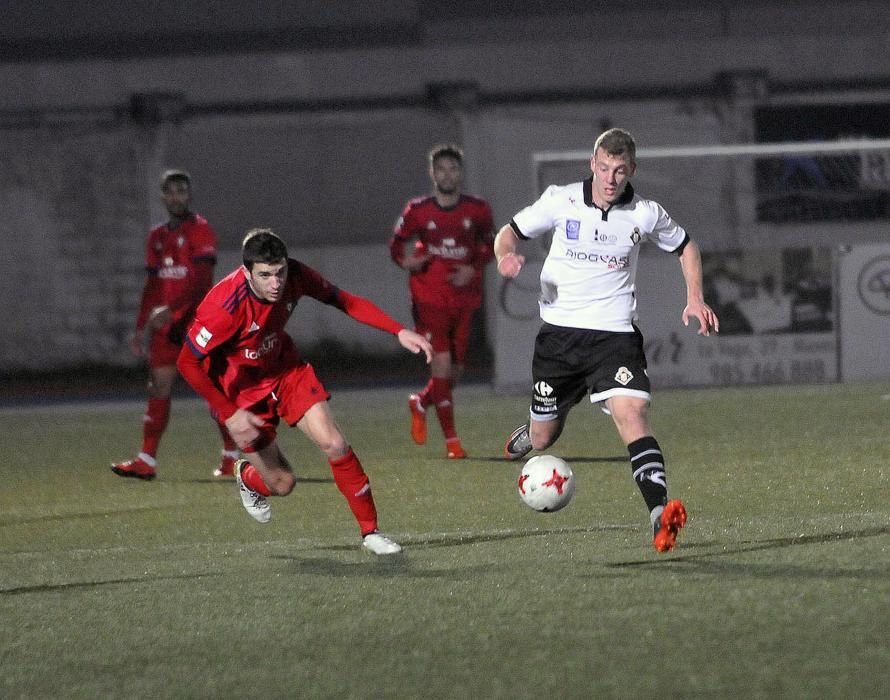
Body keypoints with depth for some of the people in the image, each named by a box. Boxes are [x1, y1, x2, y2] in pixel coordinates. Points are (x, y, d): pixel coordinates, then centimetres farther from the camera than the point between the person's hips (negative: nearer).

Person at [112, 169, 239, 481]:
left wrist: (170, 309, -28)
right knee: (159, 388, -3)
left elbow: (201, 280, -18)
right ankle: (147, 461, -8)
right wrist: (142, 329, 14)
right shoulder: (157, 236, 15)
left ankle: (232, 456, 10)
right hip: (166, 325, 6)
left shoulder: (200, 230, -6)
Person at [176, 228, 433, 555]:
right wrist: (229, 415, -30)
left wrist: (400, 332, -17)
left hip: (285, 369, 4)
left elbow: (345, 301, -8)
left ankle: (370, 531, 2)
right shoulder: (226, 306, -35)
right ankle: (247, 477, 40)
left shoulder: (294, 276, -21)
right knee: (282, 483, 2)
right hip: (241, 390, -4)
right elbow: (187, 363, -27)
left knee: (334, 444, -13)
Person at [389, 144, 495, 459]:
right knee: (441, 364, -14)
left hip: (464, 299, 3)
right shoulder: (417, 211, -3)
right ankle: (451, 440, -3)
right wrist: (406, 260, -15)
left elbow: (488, 244, 14)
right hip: (429, 299, -3)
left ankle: (420, 403, 39)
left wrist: (473, 269, -5)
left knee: (455, 371, 6)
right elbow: (396, 244, 8)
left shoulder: (477, 210, 1)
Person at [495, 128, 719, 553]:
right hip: (559, 330, 1)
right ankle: (525, 439, 49)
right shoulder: (561, 202, -5)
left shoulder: (645, 215, -3)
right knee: (543, 438, 9)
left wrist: (695, 299, 4)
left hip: (614, 332, -1)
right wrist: (505, 255, -17)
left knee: (632, 414, -25)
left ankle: (660, 515, -35)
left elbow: (685, 247, 17)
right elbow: (510, 233, 7)